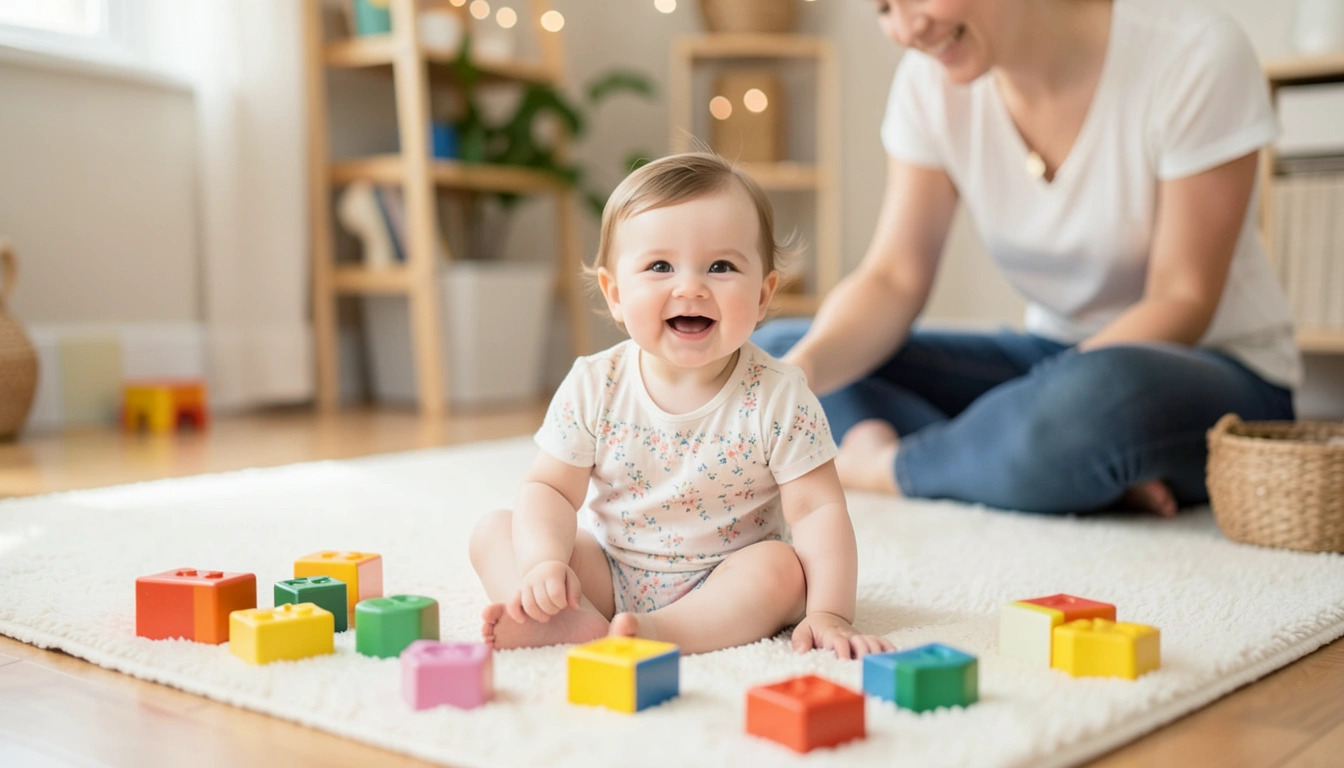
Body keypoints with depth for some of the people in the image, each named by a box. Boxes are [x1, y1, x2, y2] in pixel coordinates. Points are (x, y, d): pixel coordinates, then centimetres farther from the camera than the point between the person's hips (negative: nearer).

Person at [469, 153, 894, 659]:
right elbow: (550, 488, -5)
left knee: (780, 567, -30)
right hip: (608, 575, 3)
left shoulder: (778, 398, -15)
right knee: (493, 530, -10)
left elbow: (818, 510, -16)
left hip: (726, 583, -2)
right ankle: (577, 623, -33)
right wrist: (545, 564, -24)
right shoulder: (593, 387, -9)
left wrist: (829, 614, -27)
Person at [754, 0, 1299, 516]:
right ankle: (1093, 479, -20)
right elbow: (892, 279, -9)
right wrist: (803, 366, -29)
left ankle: (888, 466, -13)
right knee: (775, 346, -11)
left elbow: (1182, 300, -18)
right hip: (1057, 358, 5)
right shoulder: (931, 81, -5)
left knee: (1095, 393, -43)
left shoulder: (1197, 58, -19)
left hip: (1222, 371, -5)